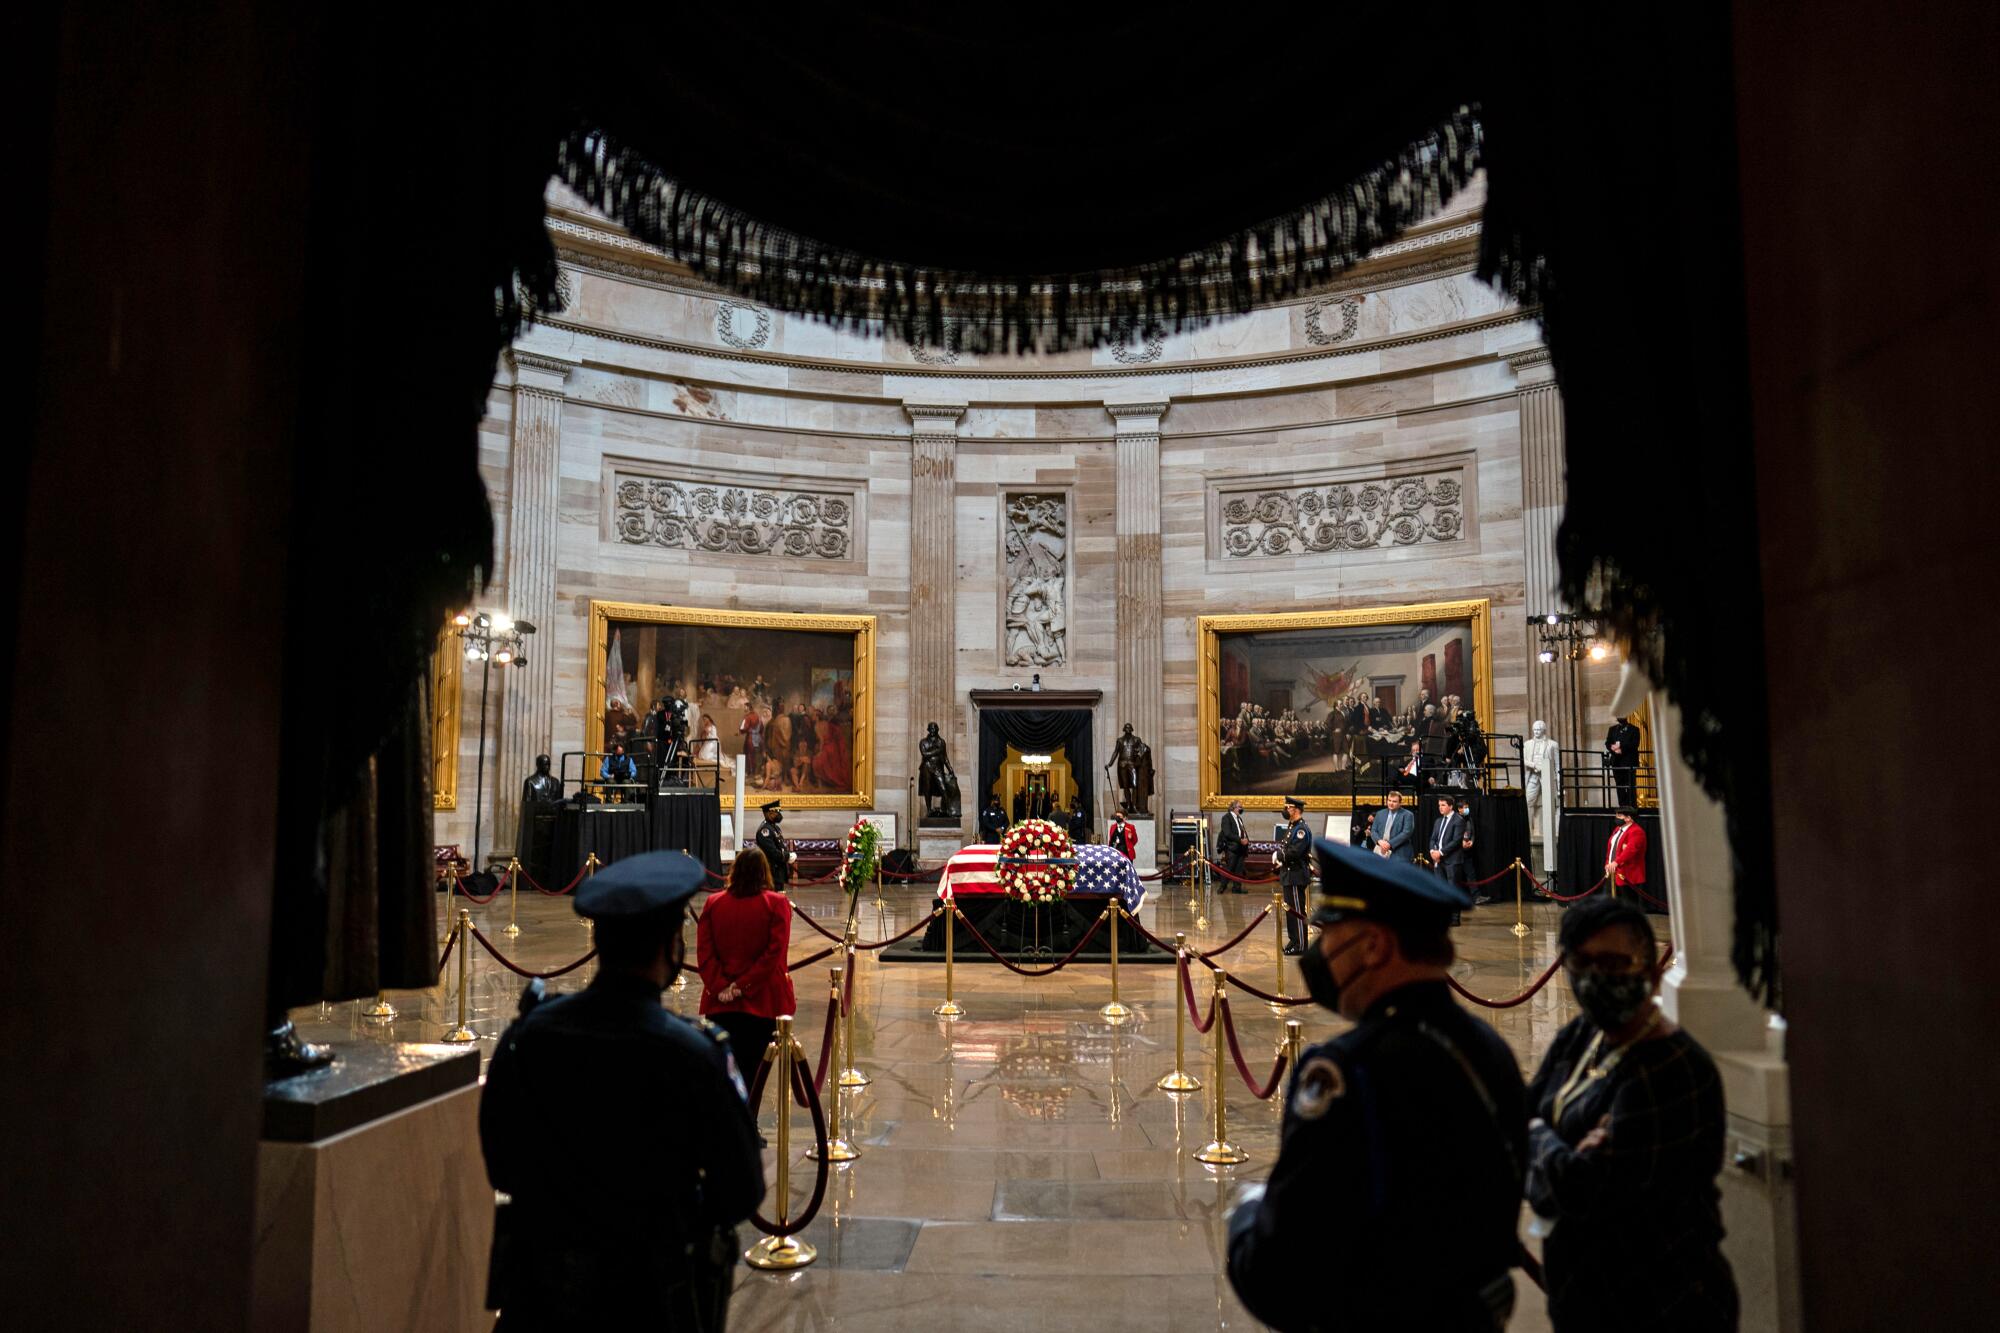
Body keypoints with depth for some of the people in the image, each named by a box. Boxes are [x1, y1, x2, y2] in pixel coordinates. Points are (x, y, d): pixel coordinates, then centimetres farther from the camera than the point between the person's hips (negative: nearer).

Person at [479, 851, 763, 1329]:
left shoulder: (525, 1035, -9)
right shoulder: (689, 1054, -21)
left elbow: (499, 1167, 3)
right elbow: (741, 1194, -12)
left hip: (537, 1291, 4)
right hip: (651, 1294, -3)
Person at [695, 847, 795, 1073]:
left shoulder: (713, 903, 2)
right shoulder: (777, 903, -5)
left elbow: (704, 953, -3)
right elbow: (774, 953, -12)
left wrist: (720, 987, -6)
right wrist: (744, 986, -10)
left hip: (720, 1004, 2)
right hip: (763, 1002, -2)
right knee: (752, 1067, 5)